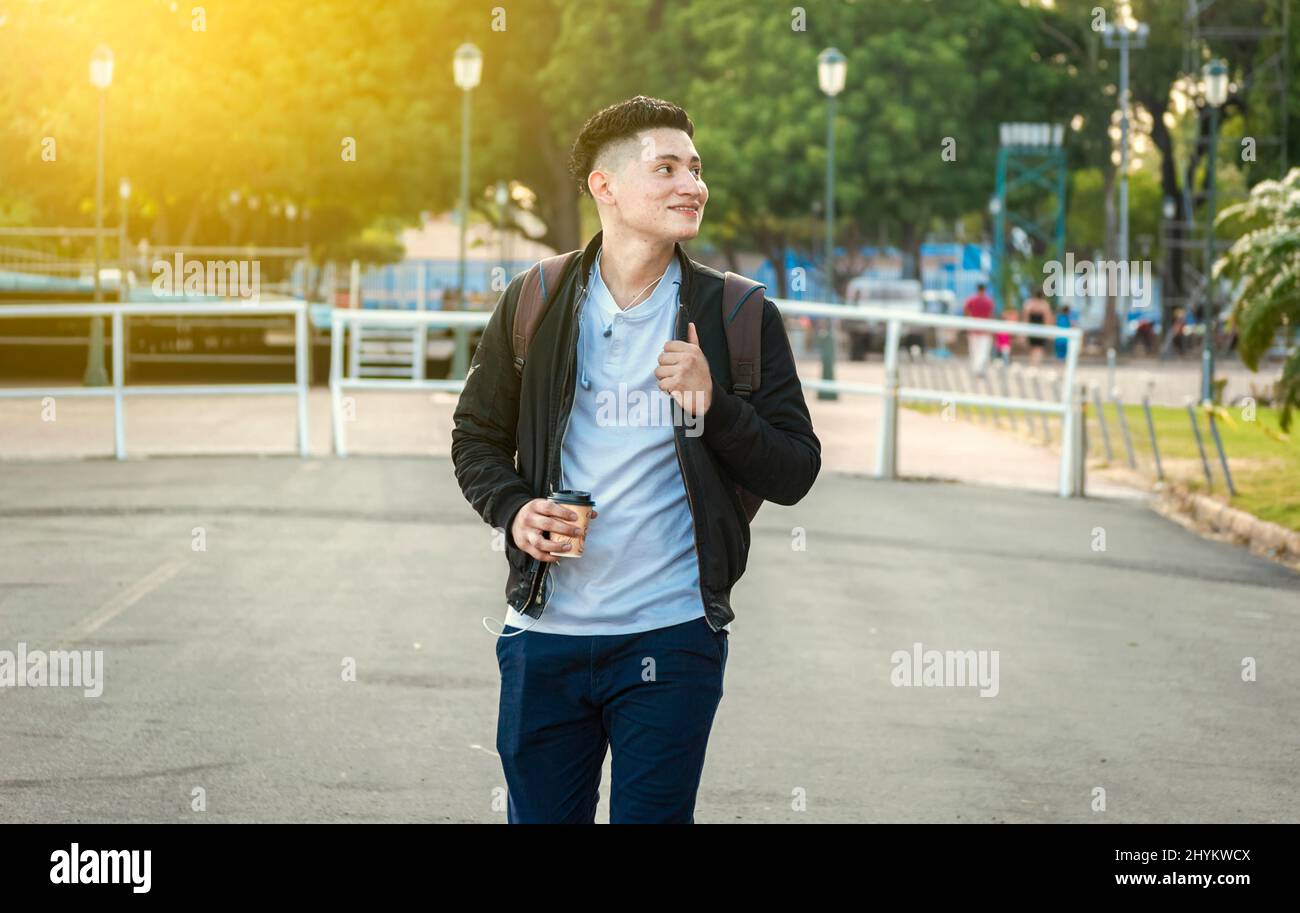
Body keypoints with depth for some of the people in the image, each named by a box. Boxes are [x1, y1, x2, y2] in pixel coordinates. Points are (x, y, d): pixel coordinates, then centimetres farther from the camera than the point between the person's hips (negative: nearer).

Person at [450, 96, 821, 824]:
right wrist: (514, 509, -6)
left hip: (673, 635, -2)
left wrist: (713, 405, -17)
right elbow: (477, 437, 14)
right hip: (546, 632, 2)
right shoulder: (532, 306, 4)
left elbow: (794, 474, 0)